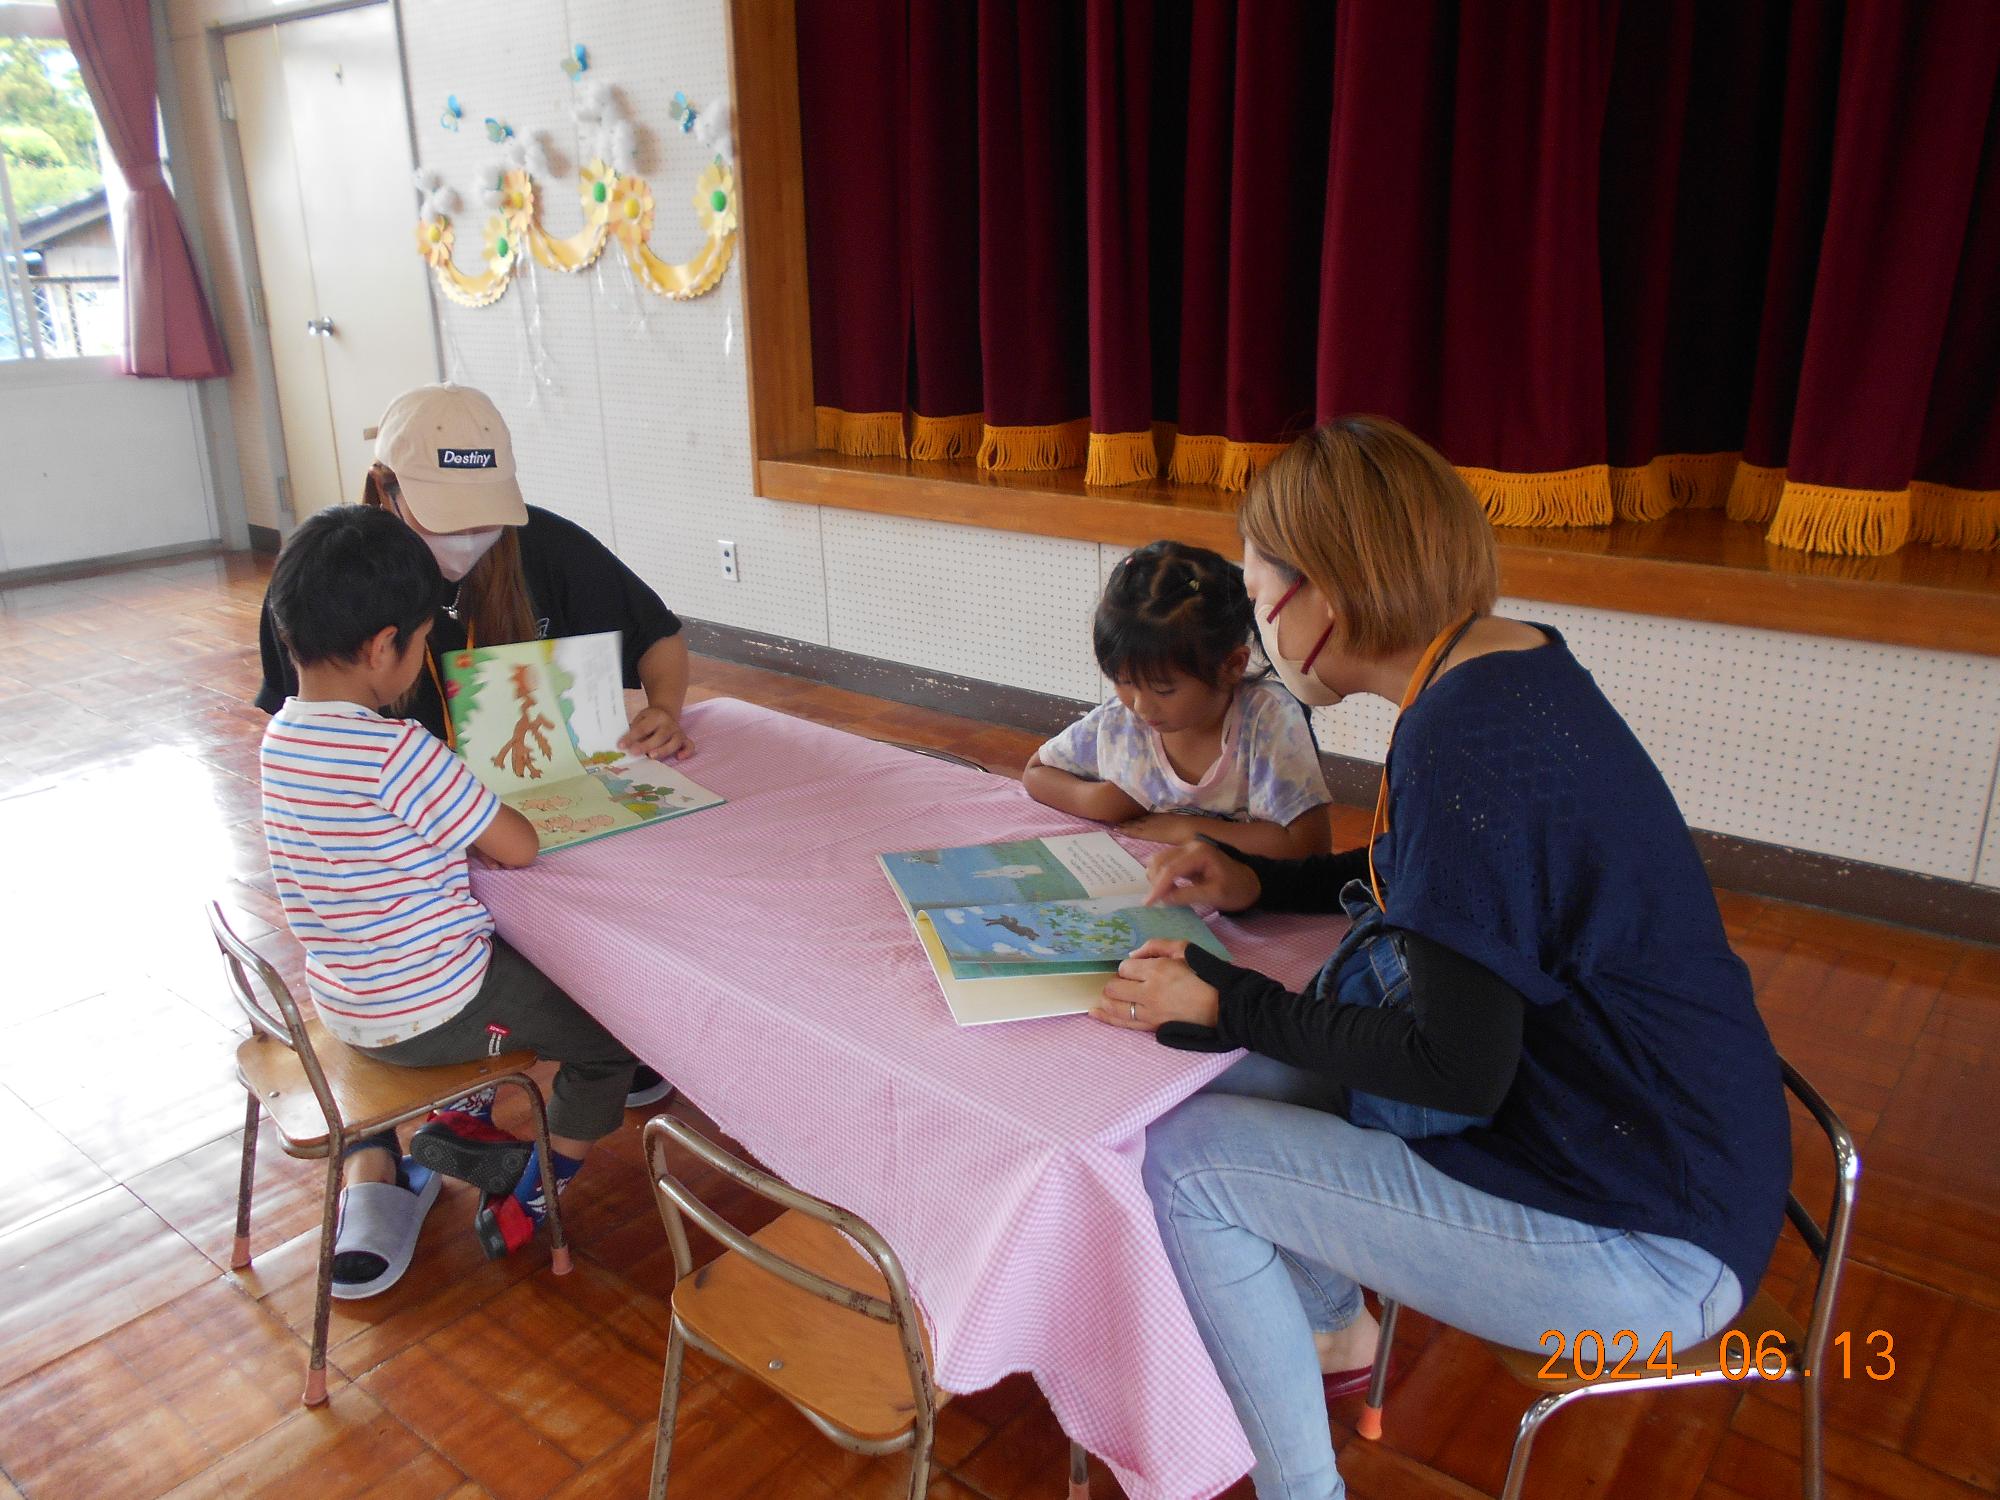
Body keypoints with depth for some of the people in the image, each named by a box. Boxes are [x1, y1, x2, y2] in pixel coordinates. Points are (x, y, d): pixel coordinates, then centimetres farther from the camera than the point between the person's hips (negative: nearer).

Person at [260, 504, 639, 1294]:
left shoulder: (279, 737, -1)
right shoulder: (398, 753, -28)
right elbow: (519, 845, -20)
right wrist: (487, 799, -2)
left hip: (343, 1001, 9)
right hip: (439, 1007, -8)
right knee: (612, 1026, 12)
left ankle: (370, 1179, 30)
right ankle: (531, 1193, 22)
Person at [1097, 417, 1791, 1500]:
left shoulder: (1465, 739, -27)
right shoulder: (1514, 663, 2)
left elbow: (1459, 1073, -24)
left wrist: (1225, 1005, -14)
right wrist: (1257, 884, 10)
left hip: (1650, 1253, -9)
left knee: (1179, 1157, -9)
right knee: (1240, 1077, 13)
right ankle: (1330, 1332, 36)